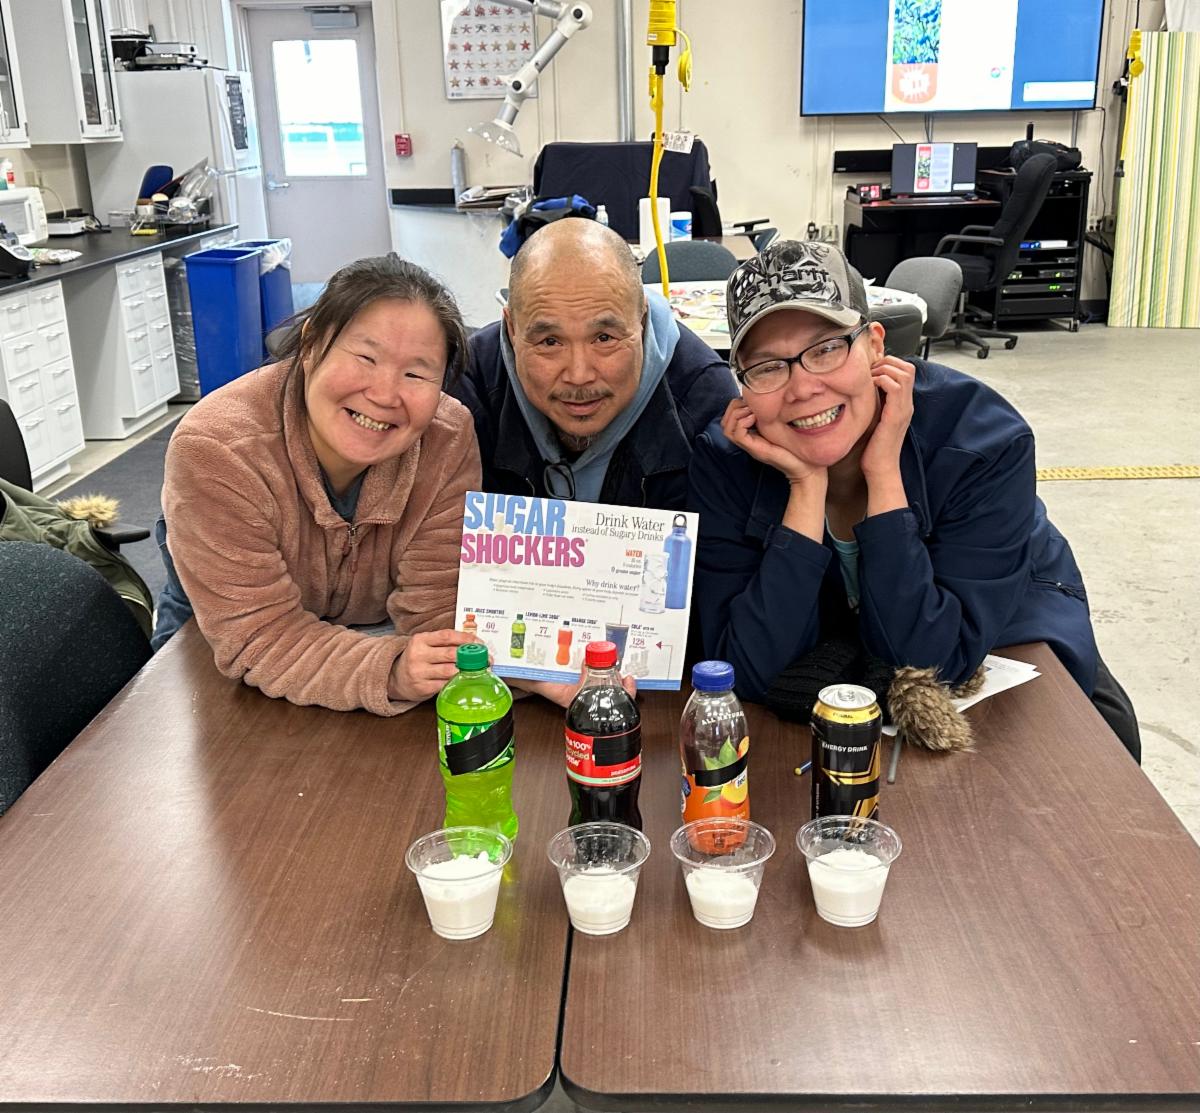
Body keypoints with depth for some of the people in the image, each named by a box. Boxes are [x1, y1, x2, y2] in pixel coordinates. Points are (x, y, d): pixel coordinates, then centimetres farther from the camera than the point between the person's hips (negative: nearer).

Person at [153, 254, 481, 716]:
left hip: (369, 630, 3)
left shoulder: (449, 440, -27)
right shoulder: (214, 450, -35)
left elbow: (437, 608, -26)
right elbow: (259, 638, -34)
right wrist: (391, 670, -51)